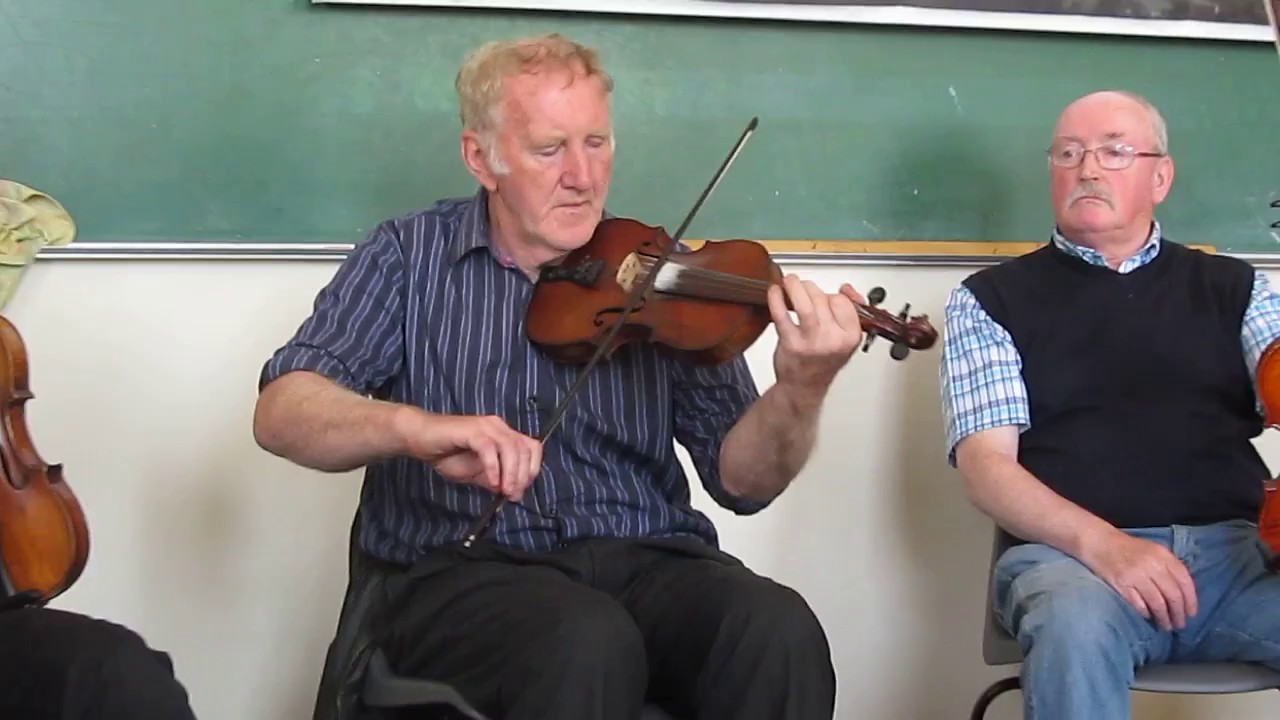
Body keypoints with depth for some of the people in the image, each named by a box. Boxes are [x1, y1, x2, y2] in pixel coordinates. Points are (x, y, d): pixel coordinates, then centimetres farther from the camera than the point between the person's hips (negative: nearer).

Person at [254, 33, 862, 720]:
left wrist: (802, 389, -21)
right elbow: (280, 413, -8)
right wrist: (417, 427, -28)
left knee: (779, 632, -29)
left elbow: (740, 481, 1)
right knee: (590, 643, -35)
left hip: (649, 562, 3)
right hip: (465, 572, -2)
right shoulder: (409, 257, 5)